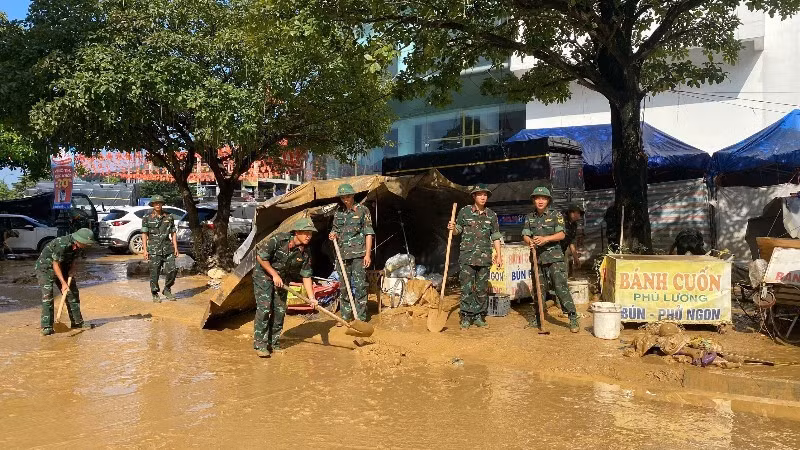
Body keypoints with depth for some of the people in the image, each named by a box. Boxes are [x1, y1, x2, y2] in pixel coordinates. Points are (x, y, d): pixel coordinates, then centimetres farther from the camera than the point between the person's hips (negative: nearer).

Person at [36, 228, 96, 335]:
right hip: (45, 267, -8)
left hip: (62, 268, 8)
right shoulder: (62, 245, -33)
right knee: (47, 295, -18)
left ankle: (77, 322, 14)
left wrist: (72, 268, -12)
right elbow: (55, 264, -27)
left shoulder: (77, 246, -8)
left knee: (73, 292, 6)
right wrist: (63, 283, -27)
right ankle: (47, 327, -14)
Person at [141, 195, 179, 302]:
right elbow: (144, 234, 2)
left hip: (168, 249, 2)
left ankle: (167, 290, 18)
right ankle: (155, 294, 14)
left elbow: (173, 233, 11)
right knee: (154, 273, 1)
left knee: (172, 270, -2)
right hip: (154, 250, -2)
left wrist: (176, 248, 5)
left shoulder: (169, 217, 9)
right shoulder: (147, 218, 2)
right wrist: (145, 250, -5)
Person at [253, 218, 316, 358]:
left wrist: (311, 297, -14)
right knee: (264, 308, -12)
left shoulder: (306, 252, -12)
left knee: (280, 311, 3)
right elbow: (260, 257, -20)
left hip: (282, 279, 5)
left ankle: (274, 343, 17)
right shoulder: (279, 239, -26)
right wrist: (274, 274, -19)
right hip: (264, 275, -5)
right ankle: (260, 345, -4)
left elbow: (306, 276, -7)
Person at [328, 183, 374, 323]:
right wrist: (333, 235, -2)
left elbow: (369, 233, -3)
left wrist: (368, 254, -10)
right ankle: (345, 317, 20)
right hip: (342, 254, 5)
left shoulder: (362, 210, 0)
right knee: (343, 286, 9)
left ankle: (361, 318, 0)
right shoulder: (338, 212, 13)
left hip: (359, 254, -5)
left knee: (359, 285, -6)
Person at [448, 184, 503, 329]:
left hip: (484, 257, 2)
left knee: (482, 288, 6)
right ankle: (466, 317, 3)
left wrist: (499, 255, 7)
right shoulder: (464, 211, 3)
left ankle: (479, 316, 16)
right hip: (467, 256, -2)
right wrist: (452, 228, -11)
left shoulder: (491, 215, 9)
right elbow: (458, 230, 11)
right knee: (466, 287, -4)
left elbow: (496, 237, 11)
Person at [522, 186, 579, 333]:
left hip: (554, 257, -4)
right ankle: (537, 317, 21)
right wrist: (531, 242, -18)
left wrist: (546, 239, -23)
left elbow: (561, 234, -9)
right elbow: (525, 235, 5)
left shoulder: (556, 215, 1)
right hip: (537, 257, 4)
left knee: (561, 286, -10)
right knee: (539, 288, 10)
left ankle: (573, 318, -6)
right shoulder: (530, 217, 12)